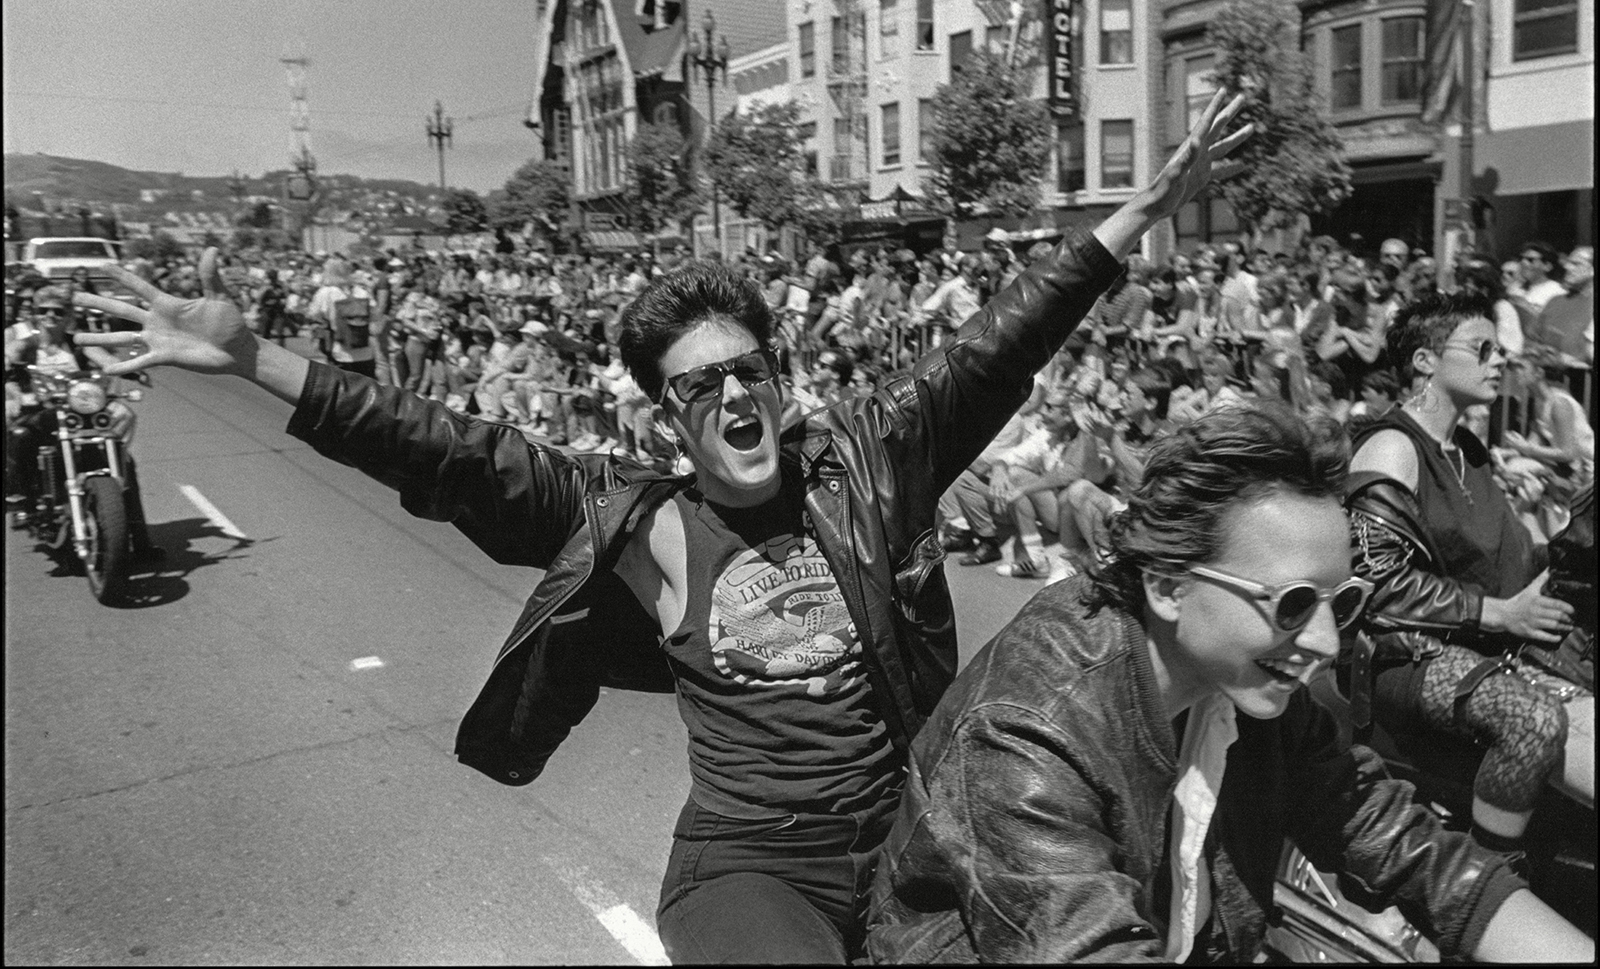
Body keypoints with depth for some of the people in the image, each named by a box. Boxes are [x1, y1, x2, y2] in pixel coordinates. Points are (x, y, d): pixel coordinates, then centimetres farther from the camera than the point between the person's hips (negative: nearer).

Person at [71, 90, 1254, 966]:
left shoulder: (863, 458, 0)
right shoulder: (628, 518, -4)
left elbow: (992, 349, -1)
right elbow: (457, 456, -9)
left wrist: (1147, 208, -1)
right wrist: (255, 360, -14)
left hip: (908, 833, 4)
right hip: (749, 863, -3)